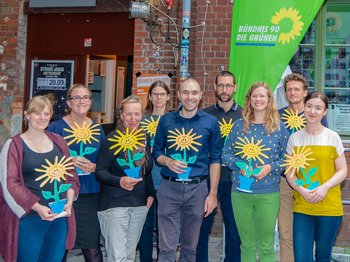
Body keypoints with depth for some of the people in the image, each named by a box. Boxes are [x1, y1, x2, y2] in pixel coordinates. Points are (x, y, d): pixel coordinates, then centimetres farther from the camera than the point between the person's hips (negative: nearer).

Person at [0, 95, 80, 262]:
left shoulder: (58, 141, 10)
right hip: (29, 218, -4)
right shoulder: (14, 145, -4)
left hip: (61, 217, 5)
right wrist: (38, 207, -19)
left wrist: (69, 201, -4)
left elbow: (70, 174, 13)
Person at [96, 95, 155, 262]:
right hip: (114, 204, -5)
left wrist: (151, 193, 10)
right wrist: (119, 181, -29)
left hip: (140, 204, 6)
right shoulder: (111, 140, -9)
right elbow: (99, 171, -12)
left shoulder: (144, 139, 9)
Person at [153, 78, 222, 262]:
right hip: (169, 187, 0)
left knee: (190, 247, 13)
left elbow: (215, 159, 2)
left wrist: (213, 194, -2)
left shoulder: (211, 122, 1)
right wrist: (168, 161, -11)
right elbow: (157, 151, 11)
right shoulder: (166, 121, 4)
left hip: (197, 188, 0)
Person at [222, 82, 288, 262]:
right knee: (246, 245, 12)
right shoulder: (239, 125, 5)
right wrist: (239, 165, -12)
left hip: (268, 194, -1)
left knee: (266, 247, 5)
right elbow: (226, 153, 6)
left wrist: (270, 167, -15)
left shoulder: (279, 127, 1)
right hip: (240, 192, 2)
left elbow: (287, 159, 3)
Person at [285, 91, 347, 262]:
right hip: (302, 207, 1)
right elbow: (289, 172, 5)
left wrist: (325, 187, -16)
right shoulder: (294, 138, 4)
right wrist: (302, 190, -13)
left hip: (329, 207, -1)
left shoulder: (333, 137, -1)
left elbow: (342, 171, 1)